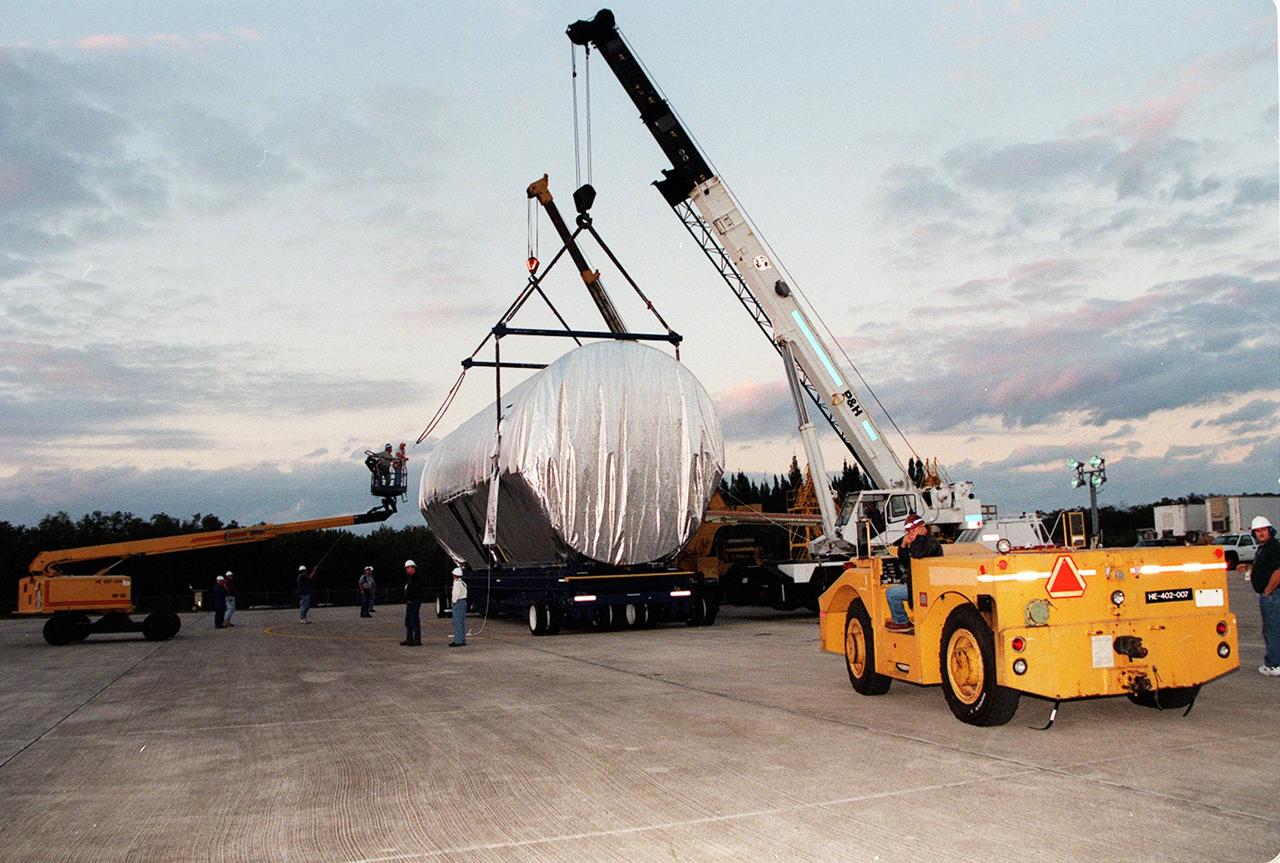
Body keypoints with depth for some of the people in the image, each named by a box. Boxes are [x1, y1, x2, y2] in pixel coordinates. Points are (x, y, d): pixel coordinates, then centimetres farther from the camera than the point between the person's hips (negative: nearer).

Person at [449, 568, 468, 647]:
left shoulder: (457, 583, -14)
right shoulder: (463, 583, 14)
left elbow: (456, 594, -18)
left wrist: (454, 602, -9)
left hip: (458, 603, -10)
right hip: (463, 602, 10)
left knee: (457, 622, -7)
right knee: (462, 622, 11)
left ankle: (458, 641, -8)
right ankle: (463, 640, 13)